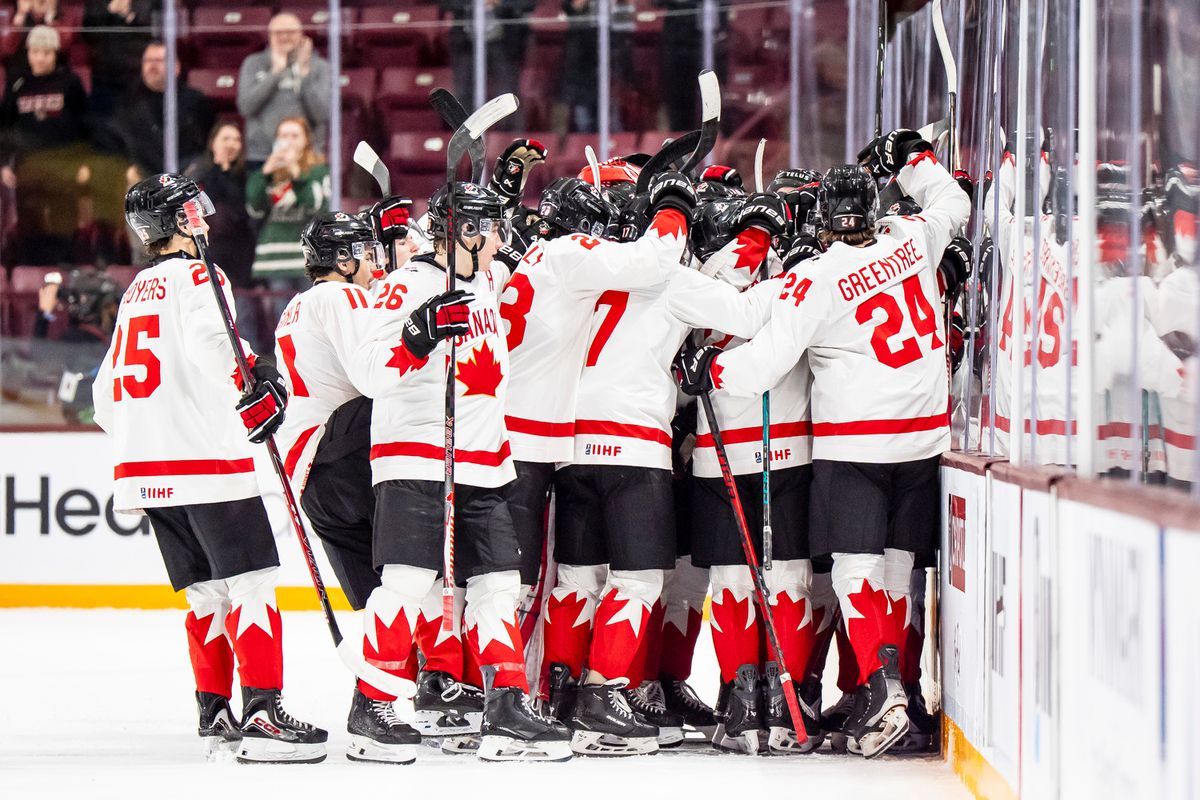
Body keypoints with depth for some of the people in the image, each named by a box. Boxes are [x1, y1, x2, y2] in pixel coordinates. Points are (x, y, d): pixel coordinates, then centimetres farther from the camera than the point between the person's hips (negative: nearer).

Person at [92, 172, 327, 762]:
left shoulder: (136, 293, 22)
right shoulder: (196, 277, -3)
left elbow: (108, 393, 26)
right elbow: (208, 343, -25)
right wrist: (259, 380, -17)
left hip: (145, 466, 9)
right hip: (206, 458, -9)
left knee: (208, 590, 16)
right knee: (253, 581, -10)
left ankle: (214, 713, 16)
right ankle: (262, 715, -20)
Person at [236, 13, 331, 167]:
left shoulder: (319, 67, 7)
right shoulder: (253, 64, 11)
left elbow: (322, 114, -4)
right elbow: (246, 108, -3)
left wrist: (304, 72, -9)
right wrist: (275, 71, -5)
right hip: (260, 157, 1)